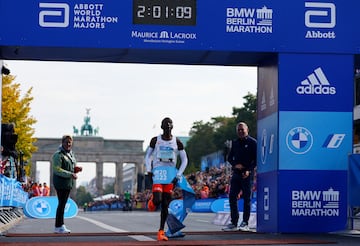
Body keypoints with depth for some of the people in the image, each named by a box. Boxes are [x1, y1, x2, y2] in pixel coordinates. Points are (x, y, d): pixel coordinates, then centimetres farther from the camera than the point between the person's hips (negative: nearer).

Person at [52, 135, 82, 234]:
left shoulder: (70, 154, 16)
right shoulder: (58, 155, -12)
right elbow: (57, 169, -20)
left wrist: (76, 169, 3)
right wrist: (70, 174, -24)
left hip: (68, 183, 9)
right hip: (61, 182, -9)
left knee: (63, 203, 10)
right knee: (62, 204, -9)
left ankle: (60, 225, 14)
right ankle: (58, 227, -7)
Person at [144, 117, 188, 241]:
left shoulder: (177, 142, 3)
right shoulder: (155, 140, 1)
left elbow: (184, 159, 7)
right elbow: (148, 155, 11)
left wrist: (178, 175, -3)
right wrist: (149, 170, -4)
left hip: (170, 175, 2)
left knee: (165, 205, 3)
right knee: (158, 199, -20)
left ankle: (161, 231, 10)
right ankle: (152, 200, 19)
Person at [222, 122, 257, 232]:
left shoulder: (252, 142, -3)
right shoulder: (235, 142, 14)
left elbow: (256, 159, -6)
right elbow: (229, 157, 16)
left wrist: (249, 170, -16)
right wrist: (235, 164, -5)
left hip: (247, 174, -6)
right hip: (236, 172, 6)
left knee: (246, 198, -1)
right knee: (232, 197, 2)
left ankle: (245, 223, 4)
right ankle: (234, 223, 7)